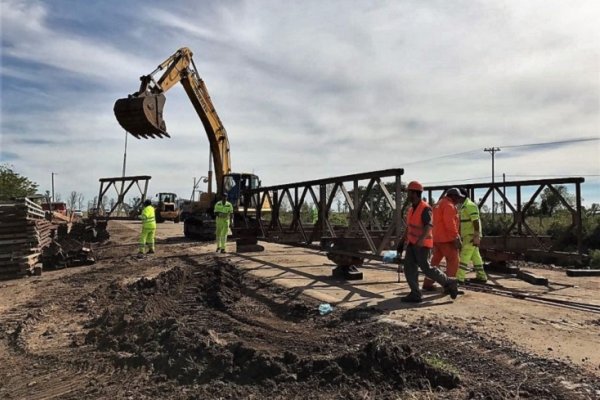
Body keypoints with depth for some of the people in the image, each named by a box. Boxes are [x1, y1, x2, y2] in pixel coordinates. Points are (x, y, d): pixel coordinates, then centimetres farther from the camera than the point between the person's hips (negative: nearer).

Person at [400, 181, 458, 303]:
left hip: (422, 244, -8)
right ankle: (415, 294, 0)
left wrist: (421, 239, -44)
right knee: (409, 267, -1)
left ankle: (449, 283, 13)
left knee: (426, 268, -6)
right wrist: (404, 240, 24)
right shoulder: (412, 208, 12)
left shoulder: (425, 208, -16)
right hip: (412, 243, 8)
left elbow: (429, 226, -29)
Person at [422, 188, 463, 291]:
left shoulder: (439, 204, 20)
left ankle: (427, 283, 16)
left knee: (435, 260, 14)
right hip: (446, 238, -10)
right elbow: (450, 224, -20)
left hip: (437, 238, 10)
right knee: (453, 261, -2)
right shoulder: (449, 205, -11)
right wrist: (456, 238, -19)